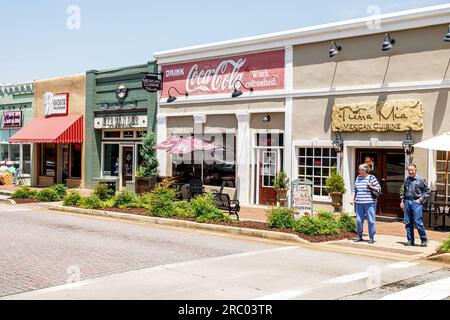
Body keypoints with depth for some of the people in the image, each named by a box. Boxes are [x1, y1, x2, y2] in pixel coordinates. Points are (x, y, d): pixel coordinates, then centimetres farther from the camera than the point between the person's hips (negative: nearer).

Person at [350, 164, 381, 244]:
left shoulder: (372, 178, -2)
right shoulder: (358, 178, 12)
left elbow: (379, 188, -1)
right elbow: (354, 189, 19)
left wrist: (371, 187, -17)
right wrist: (353, 199, 15)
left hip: (369, 203, -5)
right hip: (359, 203, 5)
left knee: (371, 220, -2)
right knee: (359, 220, 5)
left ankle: (371, 238, 7)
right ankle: (360, 236, 17)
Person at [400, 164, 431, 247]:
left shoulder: (420, 180, -3)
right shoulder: (407, 180, 12)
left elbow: (428, 191, 1)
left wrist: (421, 199, -6)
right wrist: (402, 201, 13)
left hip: (416, 202, -5)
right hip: (407, 202, 5)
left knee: (417, 221, -9)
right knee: (408, 222, 5)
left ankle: (424, 240, 5)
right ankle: (410, 240, 14)